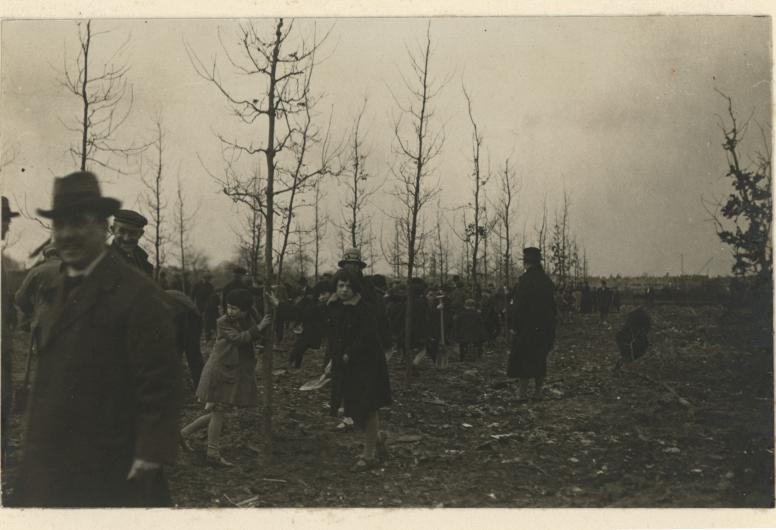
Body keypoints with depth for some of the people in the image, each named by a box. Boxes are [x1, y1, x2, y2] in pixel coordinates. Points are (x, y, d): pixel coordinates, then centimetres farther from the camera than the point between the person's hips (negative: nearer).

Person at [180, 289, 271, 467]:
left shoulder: (248, 320, 7)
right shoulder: (224, 322, -12)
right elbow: (238, 338, -23)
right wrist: (259, 328, -23)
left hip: (234, 372, 7)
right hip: (220, 370, -7)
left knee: (217, 411, 10)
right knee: (217, 411, -3)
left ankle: (184, 433, 23)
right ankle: (213, 454, 4)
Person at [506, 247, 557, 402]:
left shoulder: (525, 279, -15)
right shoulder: (547, 280, 6)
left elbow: (519, 305, -17)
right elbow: (552, 304, 11)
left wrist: (514, 326, -13)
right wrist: (551, 322, 17)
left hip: (527, 327, -6)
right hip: (545, 328, 6)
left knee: (522, 360, 2)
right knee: (540, 360, 13)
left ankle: (523, 393, 3)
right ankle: (537, 392, 17)